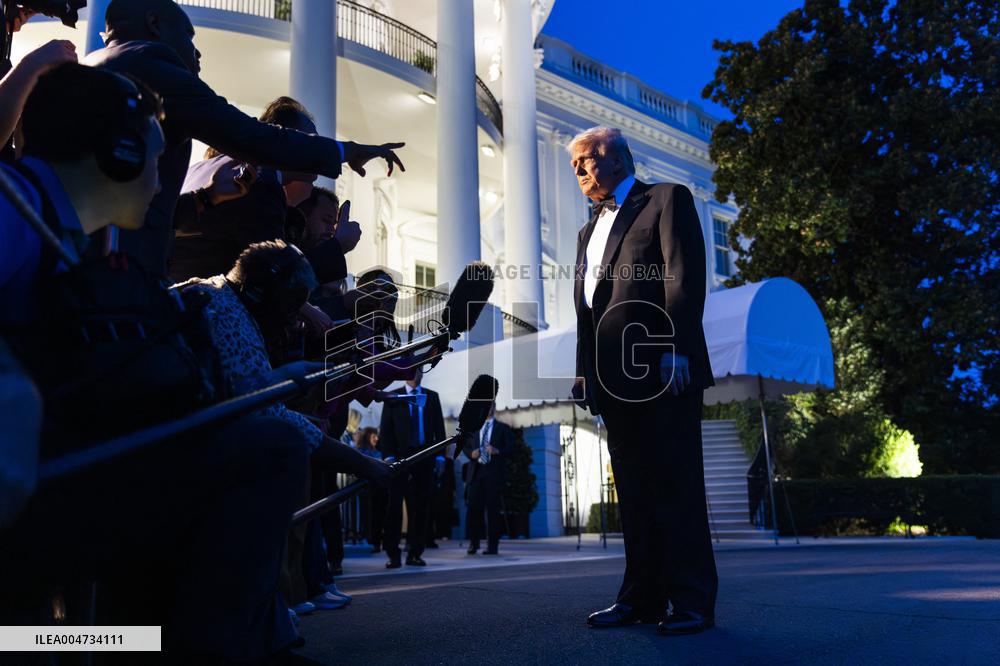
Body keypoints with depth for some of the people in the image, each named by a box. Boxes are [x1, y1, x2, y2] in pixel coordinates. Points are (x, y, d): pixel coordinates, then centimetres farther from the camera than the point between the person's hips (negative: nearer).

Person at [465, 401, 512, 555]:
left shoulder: (503, 428, 9)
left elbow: (510, 448, -1)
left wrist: (497, 451, -19)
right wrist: (471, 453, -5)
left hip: (494, 473, -3)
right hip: (476, 472, 3)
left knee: (493, 509, -3)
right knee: (473, 508, -3)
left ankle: (493, 545, 2)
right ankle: (473, 543, 7)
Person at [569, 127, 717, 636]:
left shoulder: (666, 200, 3)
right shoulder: (589, 230, 25)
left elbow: (684, 276, -9)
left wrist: (674, 349, -19)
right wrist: (587, 373, 12)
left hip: (662, 369, -7)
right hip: (616, 379, 7)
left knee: (676, 487, -4)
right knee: (634, 492, 8)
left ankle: (692, 601, 2)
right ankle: (642, 596, 15)